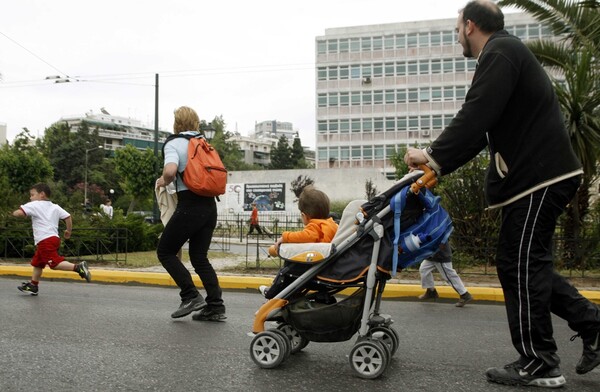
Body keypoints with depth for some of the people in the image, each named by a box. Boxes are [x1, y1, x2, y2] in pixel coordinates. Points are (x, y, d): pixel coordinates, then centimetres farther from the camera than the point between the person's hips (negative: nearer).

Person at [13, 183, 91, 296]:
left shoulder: (34, 205, -2)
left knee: (55, 263, -17)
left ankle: (78, 267, -32)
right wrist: (68, 231, 20)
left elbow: (18, 213, -14)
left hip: (45, 240, -9)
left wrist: (14, 212, 10)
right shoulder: (55, 207, 17)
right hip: (54, 238, 9)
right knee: (37, 263, 22)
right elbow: (68, 217, 8)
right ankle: (33, 286, 32)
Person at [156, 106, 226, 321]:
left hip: (189, 205, -7)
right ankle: (215, 306, 8)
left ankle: (191, 297, 0)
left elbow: (170, 170, -24)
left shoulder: (174, 144, -6)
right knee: (199, 256, 14)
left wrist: (163, 181, -4)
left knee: (165, 251, 9)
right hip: (209, 205, 7)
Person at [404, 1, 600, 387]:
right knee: (525, 264, 15)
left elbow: (474, 118, -22)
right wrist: (439, 162, 11)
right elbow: (481, 130, 19)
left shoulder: (499, 53, -10)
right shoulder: (508, 52, 22)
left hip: (538, 177, -10)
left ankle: (539, 365, 5)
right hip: (541, 174, 10)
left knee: (519, 265, -4)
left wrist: (433, 156, -14)